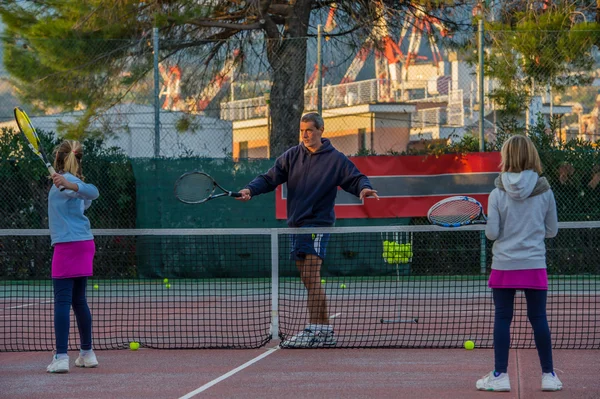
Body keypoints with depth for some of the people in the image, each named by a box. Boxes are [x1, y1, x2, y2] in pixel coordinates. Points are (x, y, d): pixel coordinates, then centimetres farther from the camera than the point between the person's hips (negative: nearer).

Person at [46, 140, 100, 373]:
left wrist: (69, 185, -43)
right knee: (79, 300, 16)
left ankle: (61, 357, -15)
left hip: (67, 246, -9)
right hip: (84, 243, 9)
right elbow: (87, 200, 32)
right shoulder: (72, 180, 14)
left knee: (62, 301, -9)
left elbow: (92, 192, -28)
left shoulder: (66, 179, -10)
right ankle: (87, 353, 22)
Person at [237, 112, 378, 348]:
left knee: (311, 277, -15)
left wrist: (364, 188, -26)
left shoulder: (335, 159, 0)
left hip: (318, 224, -6)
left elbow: (355, 178, -3)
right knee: (309, 280, 8)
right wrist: (251, 189, -13)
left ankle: (313, 331, -17)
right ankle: (325, 330, 14)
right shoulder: (291, 156, 10)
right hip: (296, 223, 6)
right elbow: (270, 178, 5)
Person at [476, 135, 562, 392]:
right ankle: (548, 375, 10)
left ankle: (500, 375, 7)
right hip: (534, 265, 1)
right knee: (538, 318, 6)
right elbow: (552, 230, 4)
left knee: (502, 319, 5)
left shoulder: (497, 194, -7)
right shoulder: (544, 192, -3)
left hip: (504, 265, -1)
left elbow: (492, 233, -7)